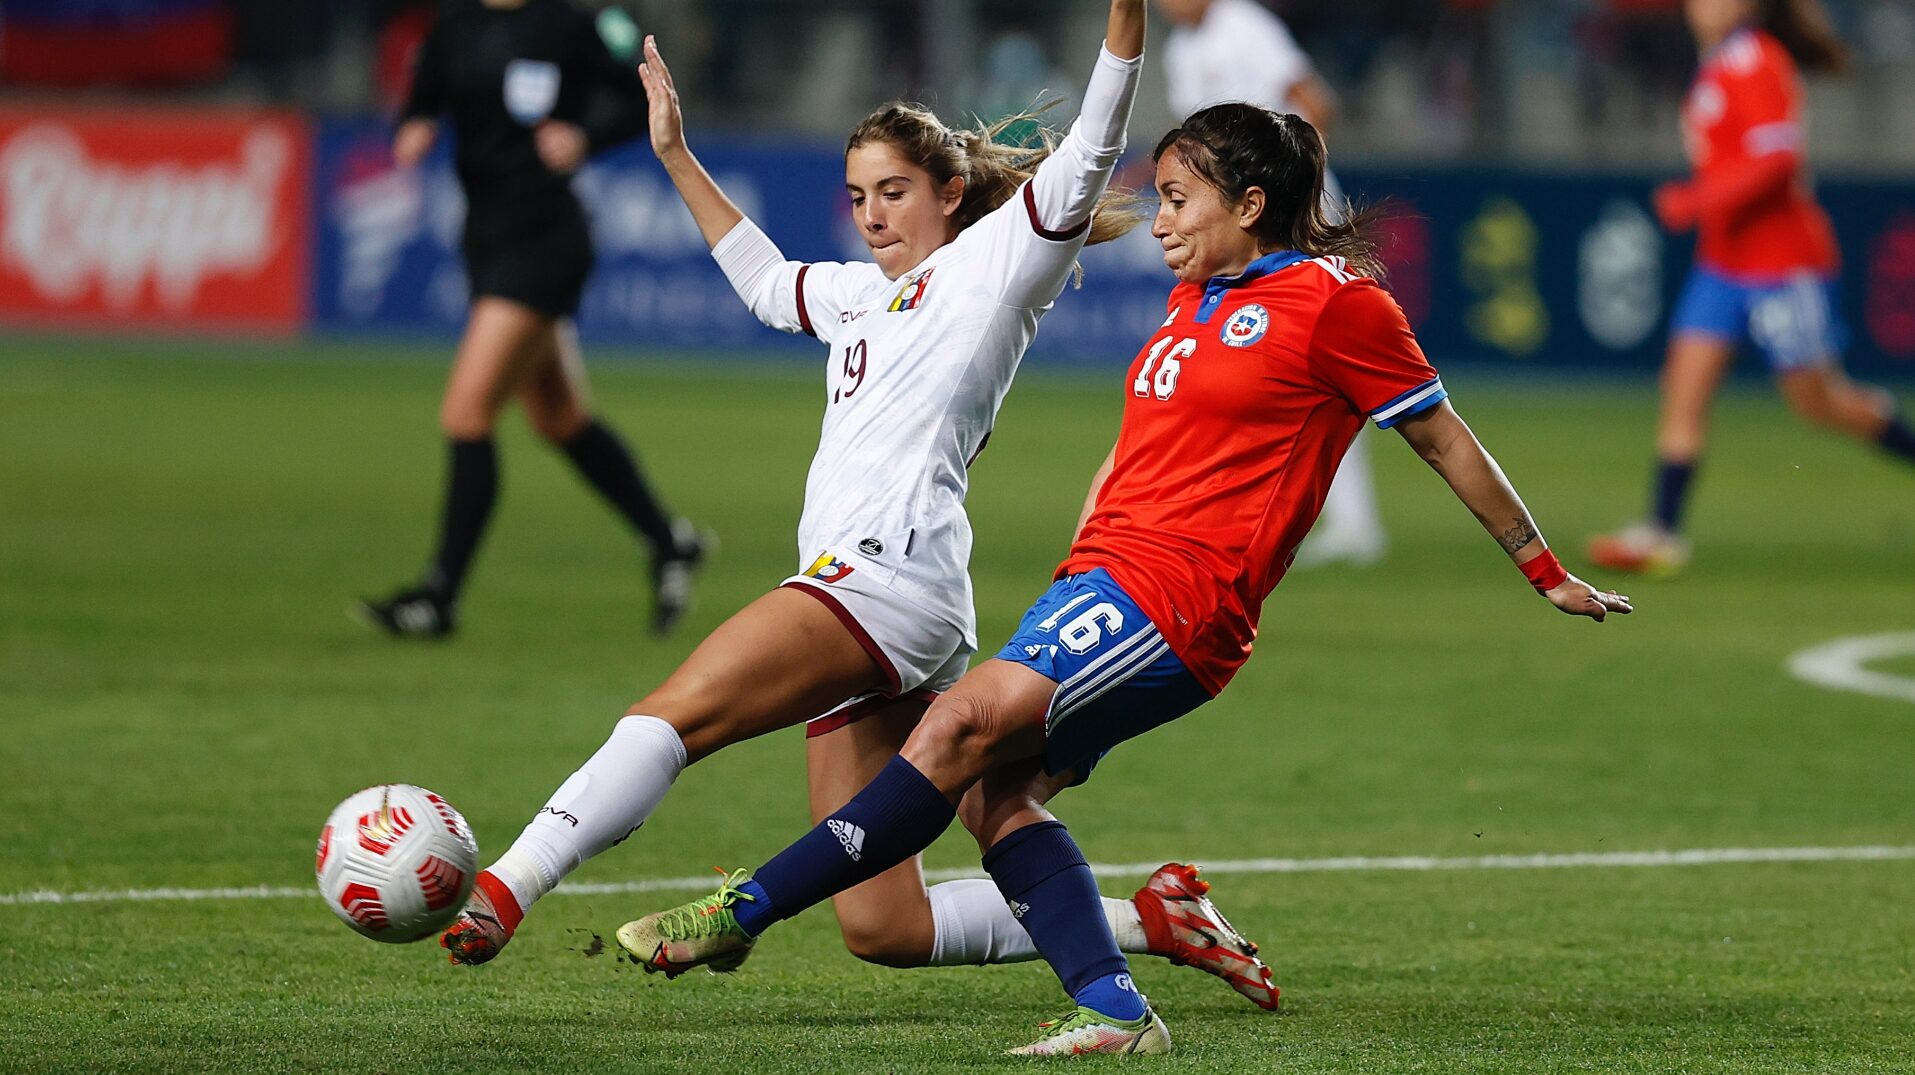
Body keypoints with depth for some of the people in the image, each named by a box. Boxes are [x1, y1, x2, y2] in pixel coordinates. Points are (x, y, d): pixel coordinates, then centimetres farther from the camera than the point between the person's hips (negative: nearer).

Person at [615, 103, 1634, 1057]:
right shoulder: (1195, 301, 21)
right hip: (1105, 576, 9)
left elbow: (1444, 439, 4)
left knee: (964, 726, -20)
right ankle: (1112, 1008, -10)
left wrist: (1546, 572, 11)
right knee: (991, 791, -7)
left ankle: (742, 912, -22)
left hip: (1173, 596, -9)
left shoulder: (1336, 299, -3)